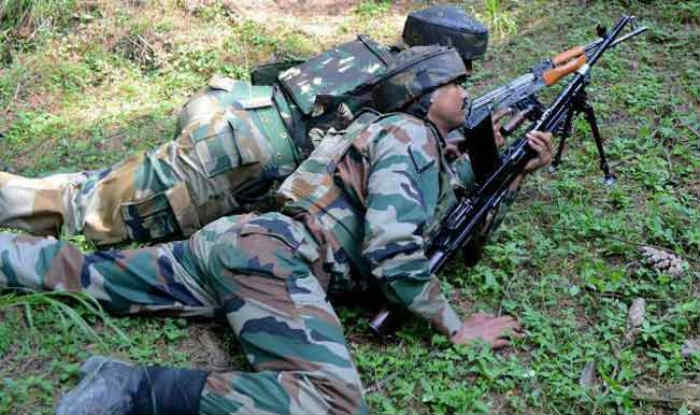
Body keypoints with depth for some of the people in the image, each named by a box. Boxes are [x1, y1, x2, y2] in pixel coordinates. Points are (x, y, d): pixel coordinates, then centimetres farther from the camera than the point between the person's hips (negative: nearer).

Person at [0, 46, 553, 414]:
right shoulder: (410, 134, -4)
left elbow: (447, 208, 38)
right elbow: (390, 250, -13)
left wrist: (518, 169, 31)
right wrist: (455, 326, -6)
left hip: (241, 238, 10)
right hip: (270, 251, -10)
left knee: (81, 274, 15)